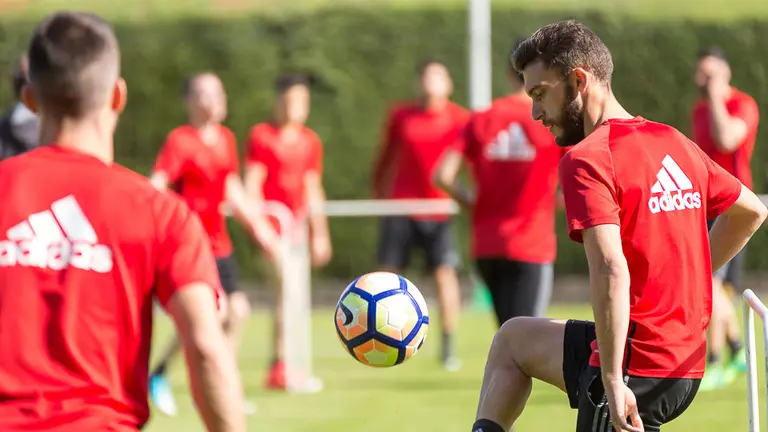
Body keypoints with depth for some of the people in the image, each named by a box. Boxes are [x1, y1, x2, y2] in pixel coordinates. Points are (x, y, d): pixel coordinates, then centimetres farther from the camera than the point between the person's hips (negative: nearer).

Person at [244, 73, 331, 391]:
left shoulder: (310, 141, 14)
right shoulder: (262, 136, -3)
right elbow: (252, 185, -7)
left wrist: (319, 233, 21)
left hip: (296, 221, 6)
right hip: (272, 220, -6)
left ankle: (277, 370, 12)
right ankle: (283, 368, -12)